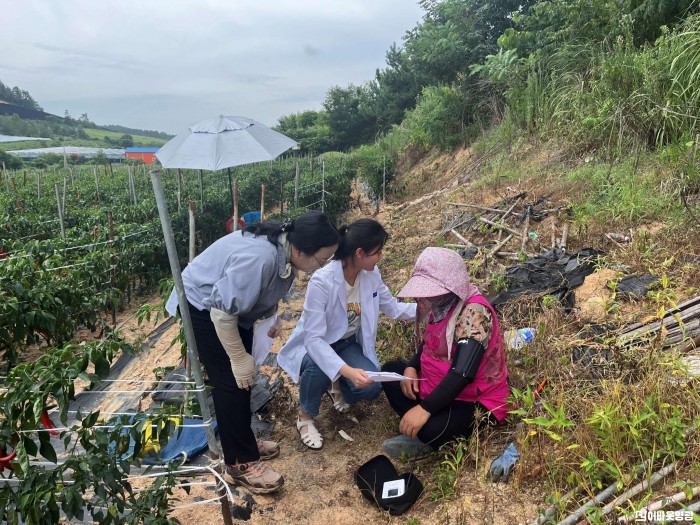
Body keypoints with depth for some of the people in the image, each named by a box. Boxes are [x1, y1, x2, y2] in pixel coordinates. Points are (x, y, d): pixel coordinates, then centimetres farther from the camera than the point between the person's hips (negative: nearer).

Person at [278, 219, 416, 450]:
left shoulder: (371, 274, -14)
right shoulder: (322, 282, -34)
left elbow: (392, 307, 4)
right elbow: (314, 338, -35)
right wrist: (347, 370, -47)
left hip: (348, 343, 4)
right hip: (315, 346, -4)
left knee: (372, 386, -21)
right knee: (319, 368, -38)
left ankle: (338, 386, 16)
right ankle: (305, 416, -4)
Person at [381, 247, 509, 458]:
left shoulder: (473, 312, -27)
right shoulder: (443, 304, 1)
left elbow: (462, 373, -33)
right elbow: (429, 343, 15)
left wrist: (424, 408, -36)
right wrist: (411, 367, -5)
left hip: (475, 401, -9)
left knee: (432, 429, -34)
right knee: (391, 370, 7)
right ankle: (421, 431, -7)